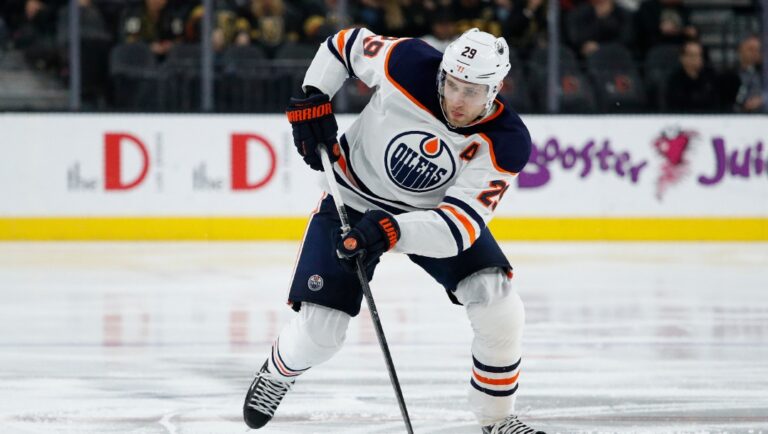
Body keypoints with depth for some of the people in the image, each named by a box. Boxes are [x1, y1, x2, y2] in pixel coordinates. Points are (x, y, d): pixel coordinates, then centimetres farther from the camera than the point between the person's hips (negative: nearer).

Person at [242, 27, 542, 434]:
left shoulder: (506, 142, -28)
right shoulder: (408, 64, -29)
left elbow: (462, 225, -35)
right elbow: (345, 43, -8)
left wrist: (392, 232, -49)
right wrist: (312, 101, -18)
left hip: (435, 211, 1)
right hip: (354, 201, -1)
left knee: (497, 304, -19)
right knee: (317, 334, -8)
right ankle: (278, 372, 30)